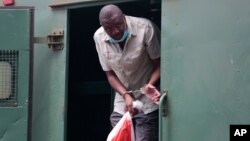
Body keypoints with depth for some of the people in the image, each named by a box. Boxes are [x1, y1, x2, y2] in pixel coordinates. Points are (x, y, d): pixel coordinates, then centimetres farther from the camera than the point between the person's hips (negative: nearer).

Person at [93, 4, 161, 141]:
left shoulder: (145, 28, -18)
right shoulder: (99, 37, -6)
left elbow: (158, 63, -9)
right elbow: (110, 74, 1)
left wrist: (150, 84, -30)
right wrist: (126, 95, -17)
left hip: (147, 104, -4)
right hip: (121, 104, 4)